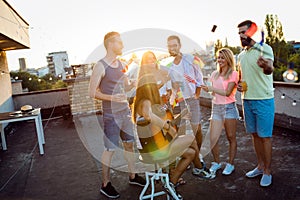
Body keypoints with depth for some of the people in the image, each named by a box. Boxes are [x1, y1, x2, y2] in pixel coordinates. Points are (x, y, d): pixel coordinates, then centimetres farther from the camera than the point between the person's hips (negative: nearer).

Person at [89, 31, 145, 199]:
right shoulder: (101, 66, -12)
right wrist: (111, 98, -27)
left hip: (125, 111, 7)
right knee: (110, 149, 1)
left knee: (130, 143, 15)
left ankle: (133, 176, 32)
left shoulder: (120, 64, 10)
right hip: (111, 115, -7)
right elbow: (92, 92, -13)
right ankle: (105, 185, 18)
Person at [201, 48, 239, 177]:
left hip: (229, 108, -4)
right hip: (216, 108, 4)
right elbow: (208, 88, 9)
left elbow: (227, 92, -14)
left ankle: (230, 164, 21)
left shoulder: (233, 74, -4)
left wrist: (211, 88, -17)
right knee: (213, 139, 0)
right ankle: (216, 163, 20)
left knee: (231, 138, 7)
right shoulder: (215, 74, 12)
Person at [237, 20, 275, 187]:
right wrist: (239, 85, 2)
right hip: (247, 100, 7)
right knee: (255, 134, 15)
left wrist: (267, 67, -54)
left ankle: (267, 171, 15)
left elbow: (269, 69, -30)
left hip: (263, 100, -7)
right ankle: (260, 166, 29)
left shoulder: (264, 49, -11)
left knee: (265, 136, 1)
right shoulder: (241, 55, 11)